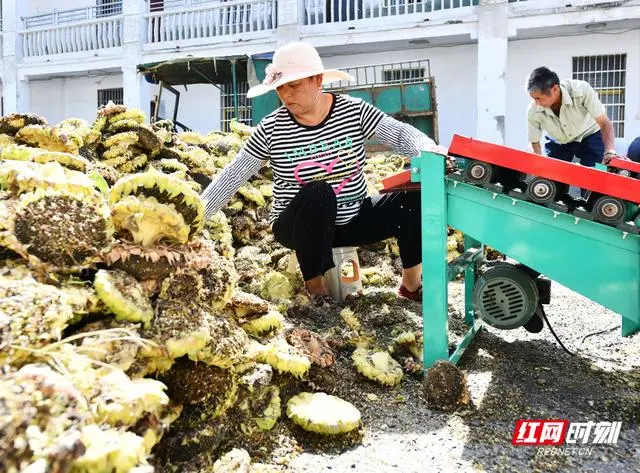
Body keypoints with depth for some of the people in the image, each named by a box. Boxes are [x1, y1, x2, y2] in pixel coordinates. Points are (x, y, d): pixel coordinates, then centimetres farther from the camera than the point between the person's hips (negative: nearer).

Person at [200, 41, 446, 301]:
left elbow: (400, 133, -11)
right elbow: (231, 177, -8)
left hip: (354, 219, 3)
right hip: (301, 226, -2)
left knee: (414, 196, -17)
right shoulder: (271, 129, -11)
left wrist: (429, 149, -32)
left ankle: (412, 284, 0)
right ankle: (314, 284, -20)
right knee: (318, 193, -36)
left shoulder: (354, 111, -6)